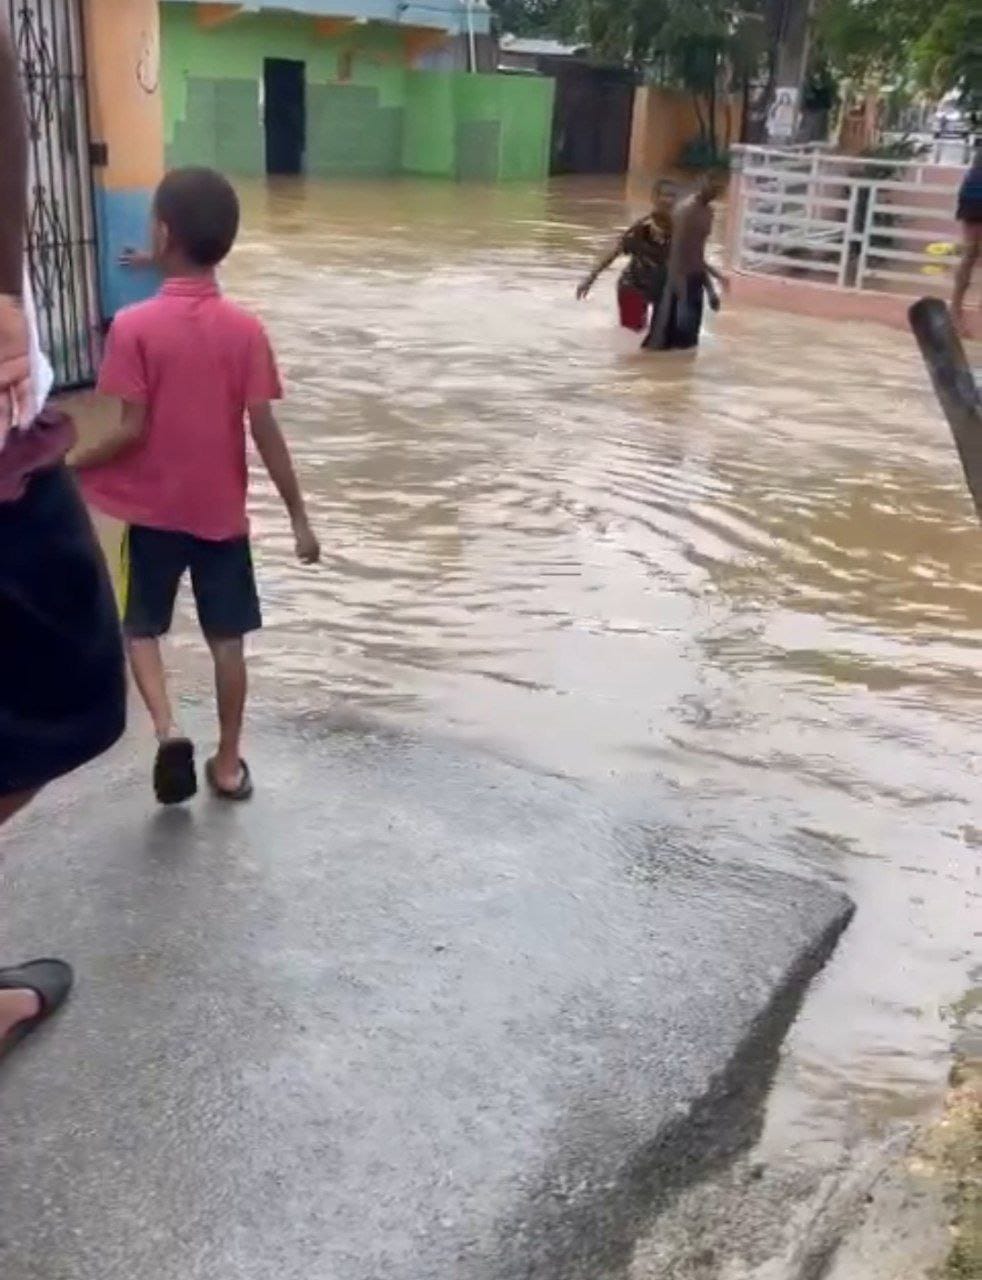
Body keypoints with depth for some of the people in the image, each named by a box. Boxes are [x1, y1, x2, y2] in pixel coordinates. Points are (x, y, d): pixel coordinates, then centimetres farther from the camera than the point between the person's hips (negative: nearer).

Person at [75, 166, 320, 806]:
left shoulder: (134, 326, -14)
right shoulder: (247, 329, -7)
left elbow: (132, 431, -15)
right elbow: (266, 433, -9)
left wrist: (69, 467, 1)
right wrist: (300, 516, -2)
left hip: (154, 510, -2)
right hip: (223, 511, 2)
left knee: (141, 628, 17)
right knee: (228, 637, 13)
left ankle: (168, 729, -3)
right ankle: (229, 762, 22)